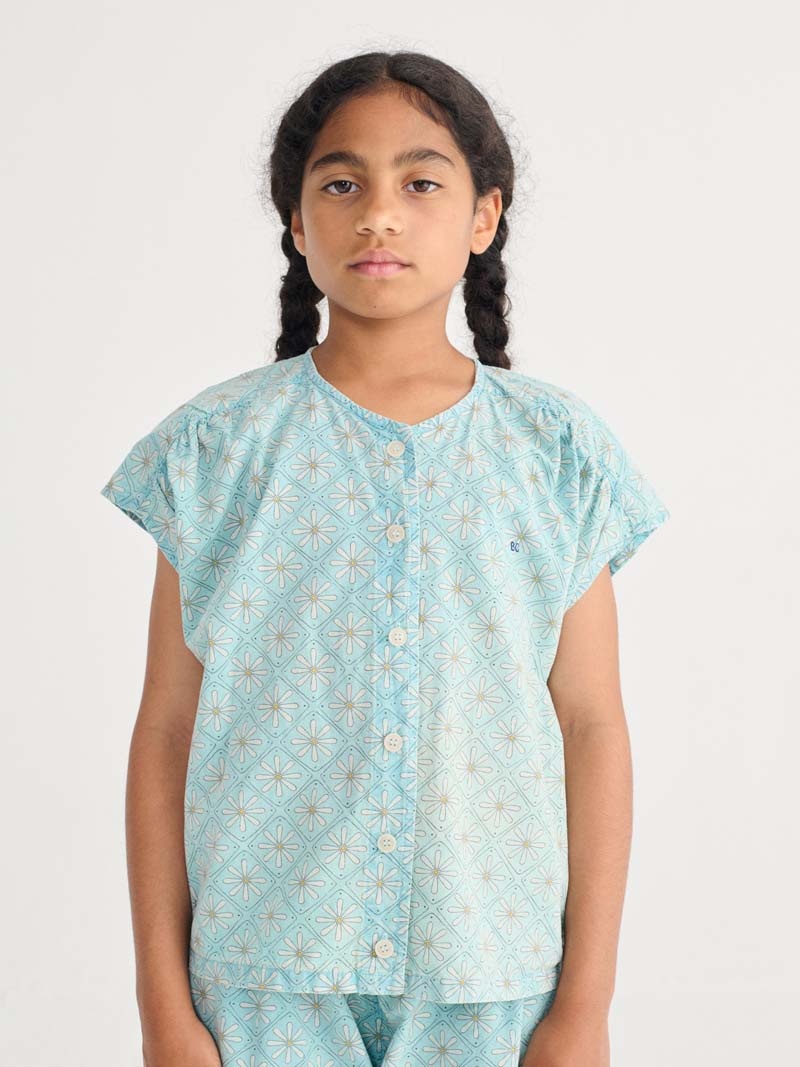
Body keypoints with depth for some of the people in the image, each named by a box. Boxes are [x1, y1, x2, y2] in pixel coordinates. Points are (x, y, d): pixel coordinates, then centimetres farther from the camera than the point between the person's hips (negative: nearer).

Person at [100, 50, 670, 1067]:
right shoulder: (215, 446, -2)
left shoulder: (557, 449, 0)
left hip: (491, 969, 1)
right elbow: (168, 727, 0)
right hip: (265, 972, 0)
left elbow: (592, 726, 0)